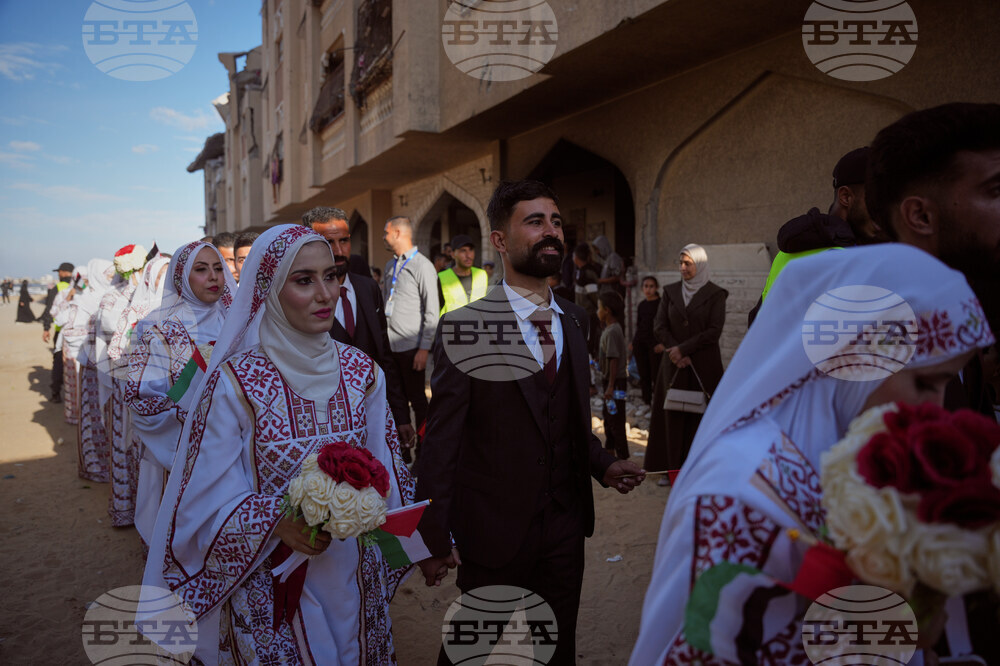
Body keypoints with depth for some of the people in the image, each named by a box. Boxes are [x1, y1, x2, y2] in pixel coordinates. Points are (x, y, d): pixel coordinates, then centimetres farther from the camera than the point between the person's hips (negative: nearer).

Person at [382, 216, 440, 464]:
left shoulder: (423, 266, -9)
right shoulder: (390, 266, 15)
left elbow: (432, 312, -12)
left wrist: (424, 348, -16)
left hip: (411, 346, -7)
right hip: (389, 344, 7)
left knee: (417, 400, 2)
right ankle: (403, 446, 26)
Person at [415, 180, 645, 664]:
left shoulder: (573, 319, 6)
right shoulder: (464, 327, -13)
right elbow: (442, 440, -12)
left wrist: (602, 465, -1)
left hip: (564, 527, 5)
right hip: (492, 531, -4)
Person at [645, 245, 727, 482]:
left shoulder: (715, 294, -1)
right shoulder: (670, 292, 8)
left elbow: (714, 331, -9)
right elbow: (659, 327, 3)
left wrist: (682, 349, -13)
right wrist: (677, 353, -10)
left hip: (704, 365, -3)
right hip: (675, 365, 3)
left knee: (700, 417, -2)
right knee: (673, 416, 3)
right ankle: (673, 470, 9)